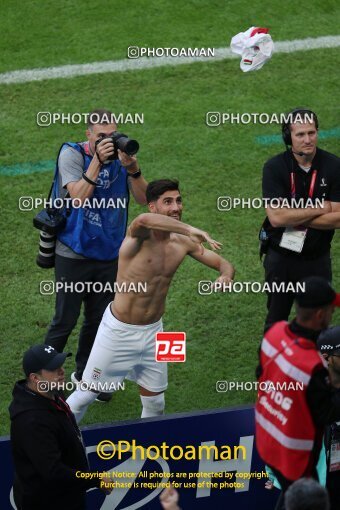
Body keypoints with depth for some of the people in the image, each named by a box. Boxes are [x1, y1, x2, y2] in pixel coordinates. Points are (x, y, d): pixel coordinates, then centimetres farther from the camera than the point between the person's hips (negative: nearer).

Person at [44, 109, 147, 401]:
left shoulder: (120, 154, -2)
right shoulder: (72, 154, -12)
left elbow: (143, 199, -8)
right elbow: (79, 197, -25)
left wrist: (131, 167, -23)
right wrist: (98, 160, -28)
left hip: (109, 253, 4)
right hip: (74, 253, -4)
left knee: (99, 320, 14)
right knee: (65, 320, 1)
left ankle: (84, 376, 31)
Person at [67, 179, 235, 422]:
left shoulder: (183, 242, -5)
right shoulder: (140, 236, -22)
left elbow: (223, 263, 3)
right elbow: (143, 220, -48)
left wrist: (226, 276, -21)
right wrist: (191, 229, -51)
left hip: (153, 331, 5)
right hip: (119, 330, -5)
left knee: (155, 404, 17)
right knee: (86, 394, 8)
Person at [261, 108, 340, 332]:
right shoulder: (275, 167, -13)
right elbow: (276, 217, -22)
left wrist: (295, 218, -17)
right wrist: (320, 209, -17)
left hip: (317, 258, 1)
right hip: (281, 256, -1)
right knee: (276, 322, 13)